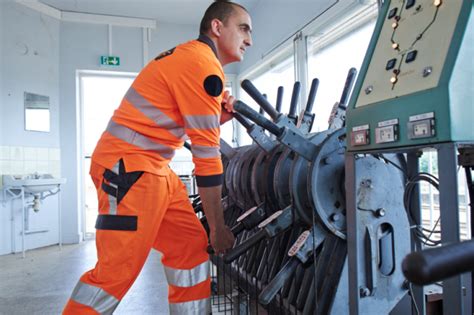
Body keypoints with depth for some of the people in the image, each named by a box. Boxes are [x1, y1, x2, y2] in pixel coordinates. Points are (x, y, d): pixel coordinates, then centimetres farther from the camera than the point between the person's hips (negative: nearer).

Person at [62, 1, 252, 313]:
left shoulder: (189, 56, 18)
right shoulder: (204, 65, -13)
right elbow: (206, 155, -14)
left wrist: (217, 118, 4)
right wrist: (218, 227, -7)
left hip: (155, 168, 10)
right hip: (129, 167, -10)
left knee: (191, 246, 8)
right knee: (118, 270, -7)